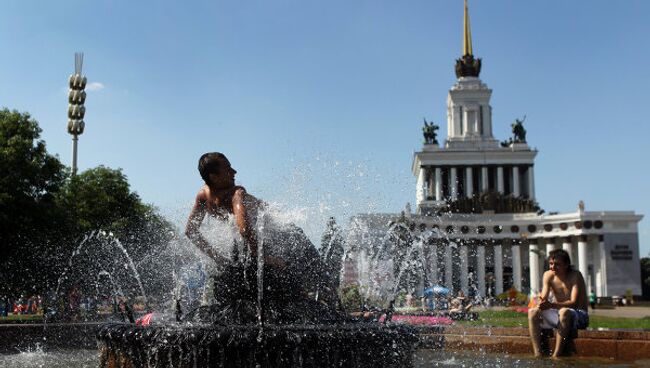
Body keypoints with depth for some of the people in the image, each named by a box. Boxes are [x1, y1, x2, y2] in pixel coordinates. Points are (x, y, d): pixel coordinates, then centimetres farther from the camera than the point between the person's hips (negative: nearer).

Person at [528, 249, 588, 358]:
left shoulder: (575, 275, -15)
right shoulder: (548, 275, -1)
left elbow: (573, 303, -26)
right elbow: (543, 299, -9)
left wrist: (552, 305, -42)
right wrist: (542, 303, -35)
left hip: (579, 315, -5)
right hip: (559, 315, 6)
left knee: (564, 311, -37)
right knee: (532, 312, -15)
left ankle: (556, 355, -35)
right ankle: (537, 355, -22)